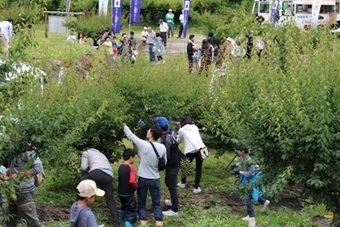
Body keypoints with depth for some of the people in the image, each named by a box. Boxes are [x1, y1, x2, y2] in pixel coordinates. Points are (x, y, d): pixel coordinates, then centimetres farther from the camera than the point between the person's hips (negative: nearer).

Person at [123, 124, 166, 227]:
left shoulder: (143, 145, -20)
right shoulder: (162, 147, -8)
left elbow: (130, 135, -10)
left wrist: (124, 125, 4)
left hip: (143, 179, -3)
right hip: (155, 179, 3)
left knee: (142, 201, 15)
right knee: (156, 202, 15)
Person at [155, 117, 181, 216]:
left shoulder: (166, 138, -28)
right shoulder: (171, 132, 0)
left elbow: (166, 156, -25)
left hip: (171, 165, -10)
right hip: (175, 162, 10)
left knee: (172, 186, 1)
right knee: (168, 183, 27)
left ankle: (174, 210, 11)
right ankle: (174, 202, 43)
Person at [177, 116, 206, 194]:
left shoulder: (182, 130, 11)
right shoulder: (195, 127, 20)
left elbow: (179, 141, 24)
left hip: (190, 151, -2)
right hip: (200, 148, 2)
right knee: (198, 169, 13)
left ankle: (183, 183, 38)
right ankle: (196, 188, 11)